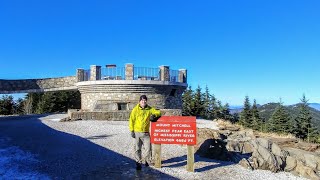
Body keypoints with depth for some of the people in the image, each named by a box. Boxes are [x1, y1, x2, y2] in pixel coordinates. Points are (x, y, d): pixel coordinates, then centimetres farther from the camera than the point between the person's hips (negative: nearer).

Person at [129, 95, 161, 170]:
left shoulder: (149, 109, 4)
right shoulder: (135, 109, -3)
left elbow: (158, 112, 5)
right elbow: (131, 120, -2)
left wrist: (154, 115, -17)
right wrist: (132, 130, -6)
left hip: (146, 132, 1)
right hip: (137, 132, -1)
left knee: (148, 147, 0)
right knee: (137, 148, 7)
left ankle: (147, 160, 22)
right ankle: (138, 162, 21)